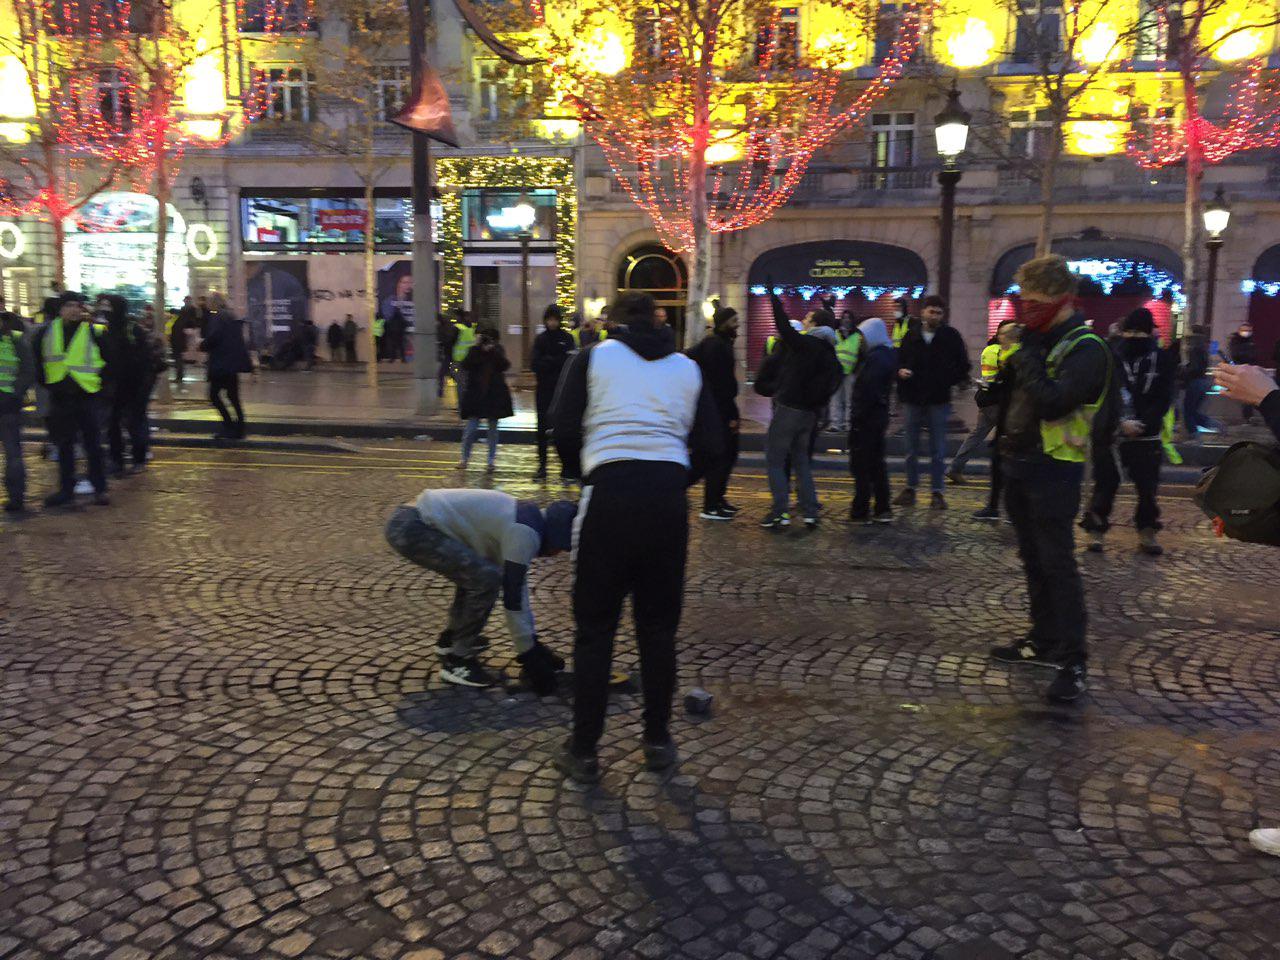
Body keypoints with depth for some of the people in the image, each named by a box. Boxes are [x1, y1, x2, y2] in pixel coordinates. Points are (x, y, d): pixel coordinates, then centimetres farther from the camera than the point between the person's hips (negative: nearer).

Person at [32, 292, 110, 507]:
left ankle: (100, 488, 11)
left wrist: (97, 380, -3)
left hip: (87, 396, -3)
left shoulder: (93, 332, -6)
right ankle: (66, 489, 20)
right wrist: (44, 381, 10)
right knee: (64, 445, 11)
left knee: (93, 445, 3)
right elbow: (37, 357, 16)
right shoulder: (48, 331, 3)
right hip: (59, 398, 3)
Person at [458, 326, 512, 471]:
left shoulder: (498, 351, 1)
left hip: (495, 395, 1)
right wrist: (477, 349, -22)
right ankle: (464, 458, 13)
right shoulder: (475, 351, -1)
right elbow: (465, 365, -18)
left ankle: (492, 461, 17)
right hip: (475, 394, -1)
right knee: (471, 428, -3)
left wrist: (494, 351, -21)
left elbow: (505, 366, -15)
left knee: (493, 428, 8)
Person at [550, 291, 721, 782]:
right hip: (668, 494, 3)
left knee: (595, 629, 7)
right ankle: (658, 741, 24)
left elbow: (564, 431, 1)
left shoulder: (591, 358, 8)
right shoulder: (687, 368, 16)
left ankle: (583, 752, 13)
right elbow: (708, 445, 9)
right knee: (658, 626, 15)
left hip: (611, 492, -3)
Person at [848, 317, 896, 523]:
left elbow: (867, 392, -23)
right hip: (880, 415, 10)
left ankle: (860, 512, 4)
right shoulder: (888, 354, 11)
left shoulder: (876, 358, -19)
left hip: (867, 418, -10)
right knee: (876, 464, 15)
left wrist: (856, 418, -20)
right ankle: (883, 510, 20)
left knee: (860, 465, -2)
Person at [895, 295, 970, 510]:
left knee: (938, 450, 3)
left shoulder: (951, 335, 0)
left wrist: (949, 381, -8)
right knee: (911, 448, 9)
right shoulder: (911, 335, 5)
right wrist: (900, 371, -9)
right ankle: (911, 488, 19)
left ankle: (937, 492, 10)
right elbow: (899, 361, 12)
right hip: (912, 399, 2)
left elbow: (963, 366, 4)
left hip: (939, 401, -2)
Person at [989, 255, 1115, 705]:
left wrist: (1026, 351, -22)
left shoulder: (1085, 348, -15)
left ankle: (1073, 662, 1)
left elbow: (1052, 402, -29)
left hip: (1054, 470, -8)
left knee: (1057, 563, -6)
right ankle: (1044, 642, 28)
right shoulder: (1039, 340, 11)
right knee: (1033, 560, 15)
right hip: (1020, 464, 8)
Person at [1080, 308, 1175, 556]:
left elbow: (1163, 399, -3)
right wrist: (1122, 422, -18)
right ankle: (1096, 529, 13)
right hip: (1109, 434, -1)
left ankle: (1147, 531, 21)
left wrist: (1142, 424, -15)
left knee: (1148, 485, 6)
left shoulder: (1163, 361, 2)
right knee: (1105, 484, 2)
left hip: (1146, 437, 1)